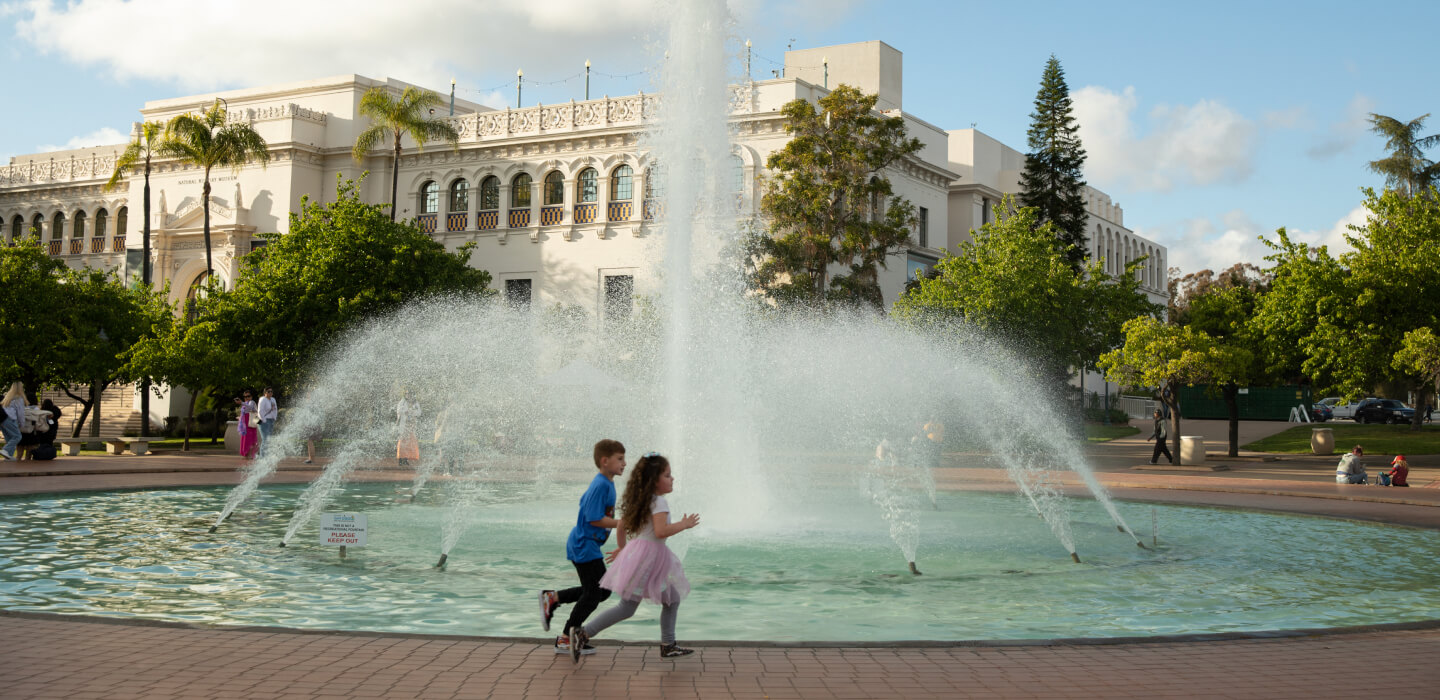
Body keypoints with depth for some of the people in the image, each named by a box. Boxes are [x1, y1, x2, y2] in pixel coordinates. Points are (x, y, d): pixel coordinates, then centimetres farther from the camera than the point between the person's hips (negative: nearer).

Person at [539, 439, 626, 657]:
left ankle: (552, 598, 19)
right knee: (593, 594, -3)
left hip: (587, 546, 10)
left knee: (603, 590, 14)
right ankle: (565, 640, 6)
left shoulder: (608, 484, 12)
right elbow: (594, 518, -24)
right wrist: (621, 524, -17)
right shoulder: (600, 485, -19)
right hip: (584, 545, -10)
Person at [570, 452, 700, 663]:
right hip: (647, 556, -10)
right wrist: (684, 524, -15)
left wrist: (622, 547, 32)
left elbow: (622, 524, 20)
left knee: (673, 599, 14)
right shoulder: (658, 501, -14)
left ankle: (668, 646, 18)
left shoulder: (643, 500, 14)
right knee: (626, 608, -6)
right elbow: (661, 531, -27)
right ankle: (583, 633, -4)